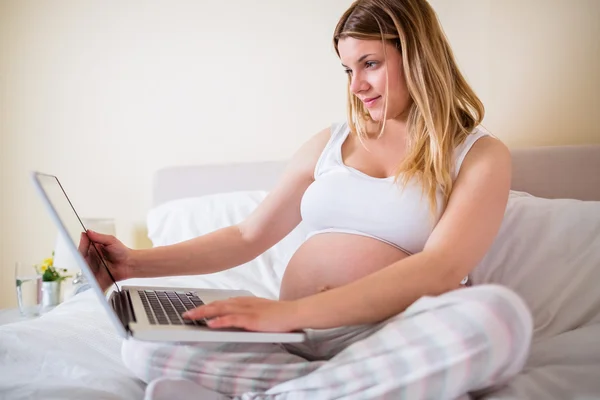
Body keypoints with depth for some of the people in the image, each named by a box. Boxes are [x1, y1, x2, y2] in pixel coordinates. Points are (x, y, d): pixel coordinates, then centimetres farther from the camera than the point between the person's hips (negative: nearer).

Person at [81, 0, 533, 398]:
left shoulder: (481, 154, 2)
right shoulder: (331, 143, 16)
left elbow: (441, 270, -15)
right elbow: (248, 236, 17)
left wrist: (293, 311, -27)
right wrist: (139, 262, 2)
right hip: (297, 336, 4)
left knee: (498, 313, -36)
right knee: (144, 344, -17)